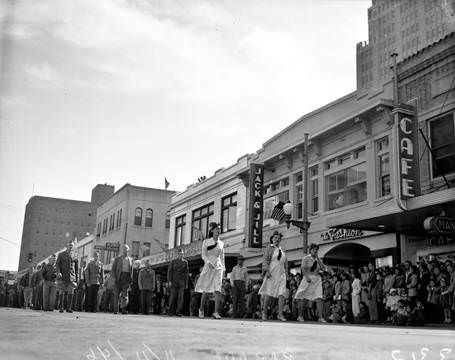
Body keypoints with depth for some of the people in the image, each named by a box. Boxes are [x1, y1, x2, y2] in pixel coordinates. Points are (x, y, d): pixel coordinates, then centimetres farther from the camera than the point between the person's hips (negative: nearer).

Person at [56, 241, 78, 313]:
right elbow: (57, 264, -1)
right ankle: (61, 308, 8)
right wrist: (58, 272, -18)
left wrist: (76, 278, 13)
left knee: (71, 293, -5)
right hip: (62, 277, -2)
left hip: (71, 277, 2)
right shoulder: (61, 254, 7)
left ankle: (68, 308, 1)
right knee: (61, 292, 1)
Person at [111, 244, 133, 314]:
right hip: (119, 277, -1)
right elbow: (113, 268, 5)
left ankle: (124, 309, -19)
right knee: (117, 294, 1)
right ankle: (116, 310, 8)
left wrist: (131, 279, 9)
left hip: (127, 277, 1)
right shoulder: (117, 258, 8)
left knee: (125, 293, -12)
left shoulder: (130, 259, 15)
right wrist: (114, 277, -8)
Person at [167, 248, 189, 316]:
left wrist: (186, 283, 3)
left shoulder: (185, 262, 9)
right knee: (173, 297, -3)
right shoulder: (173, 261, 8)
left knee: (180, 297, -6)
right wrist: (169, 281, -7)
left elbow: (186, 273, 8)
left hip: (181, 282, 0)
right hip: (174, 282, 0)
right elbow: (169, 271, 4)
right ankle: (171, 312, 3)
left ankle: (179, 312, -4)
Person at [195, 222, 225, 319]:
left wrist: (223, 269, 14)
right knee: (206, 290, -1)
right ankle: (201, 309, 19)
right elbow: (203, 255, -2)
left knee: (218, 290, -12)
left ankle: (216, 312, -13)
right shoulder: (206, 242, 5)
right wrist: (208, 262, -19)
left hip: (218, 267, 2)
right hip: (208, 267, -2)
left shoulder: (221, 243, 14)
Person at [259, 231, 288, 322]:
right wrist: (267, 271, -16)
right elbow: (265, 260, -4)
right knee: (269, 294, -5)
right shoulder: (269, 248, 5)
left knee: (281, 294, -9)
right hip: (271, 274, -4)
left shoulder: (282, 250, 19)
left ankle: (280, 314, -9)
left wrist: (286, 275, 15)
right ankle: (264, 312, 13)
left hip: (281, 274, 4)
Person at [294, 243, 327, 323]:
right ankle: (300, 316, 10)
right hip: (308, 279, -3)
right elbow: (303, 269, -9)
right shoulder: (306, 258, 1)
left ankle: (320, 317, -11)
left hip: (317, 280, 3)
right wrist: (307, 277, -24)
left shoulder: (319, 260, 15)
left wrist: (318, 259, -3)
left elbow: (323, 269, 1)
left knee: (319, 298, -9)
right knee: (303, 298, -1)